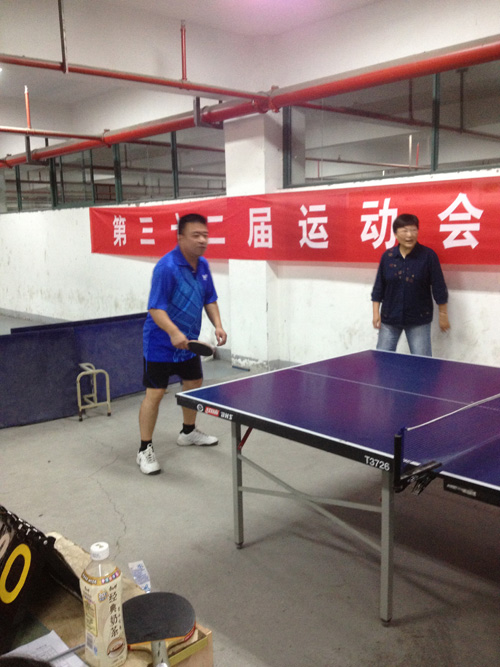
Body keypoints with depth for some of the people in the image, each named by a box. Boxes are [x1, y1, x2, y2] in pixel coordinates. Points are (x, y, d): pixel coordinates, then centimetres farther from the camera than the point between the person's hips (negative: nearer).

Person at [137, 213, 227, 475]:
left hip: (188, 342, 8)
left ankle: (188, 432, 42)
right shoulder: (166, 267, -24)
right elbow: (155, 308, -27)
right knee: (155, 393, -6)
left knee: (194, 384, 19)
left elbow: (209, 299, 11)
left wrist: (217, 325, -5)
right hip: (161, 343, -8)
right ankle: (145, 450, 7)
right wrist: (173, 332, -42)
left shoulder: (203, 265, 1)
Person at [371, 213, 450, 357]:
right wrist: (376, 312, 1)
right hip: (389, 318, 3)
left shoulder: (428, 255, -9)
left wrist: (443, 315, -3)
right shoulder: (387, 256, -1)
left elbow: (438, 287, -5)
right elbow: (379, 287, 5)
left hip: (419, 319, -2)